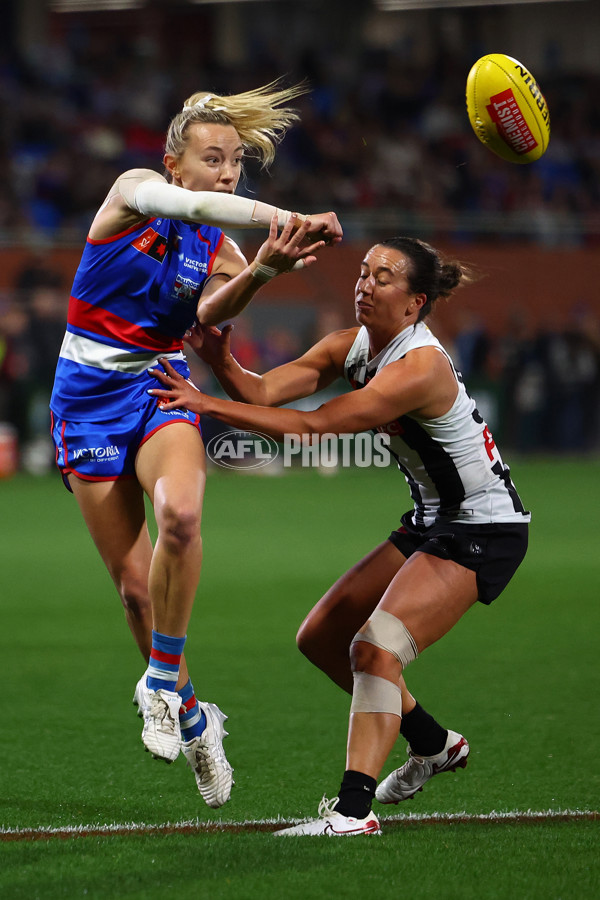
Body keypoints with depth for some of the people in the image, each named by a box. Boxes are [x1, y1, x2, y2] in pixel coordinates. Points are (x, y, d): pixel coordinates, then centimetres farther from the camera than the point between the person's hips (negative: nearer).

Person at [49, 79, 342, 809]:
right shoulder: (136, 189, -6)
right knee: (134, 584, -2)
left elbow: (212, 310, -17)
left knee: (179, 512, -32)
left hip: (162, 387, 2)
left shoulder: (219, 249, 5)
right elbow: (185, 204, -29)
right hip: (89, 397, -2)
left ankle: (163, 680, -17)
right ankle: (190, 719, 19)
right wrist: (279, 217, -41)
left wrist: (264, 269, -36)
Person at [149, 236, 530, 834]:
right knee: (320, 638, 10)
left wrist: (208, 404, -35)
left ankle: (355, 809, -27)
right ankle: (433, 743, 27)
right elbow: (265, 391, -9)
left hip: (484, 532, -10)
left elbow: (314, 425, -32)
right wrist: (221, 362, -31)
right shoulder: (351, 346, 0)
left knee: (375, 645, -24)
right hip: (432, 522, 10)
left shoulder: (421, 368, -26)